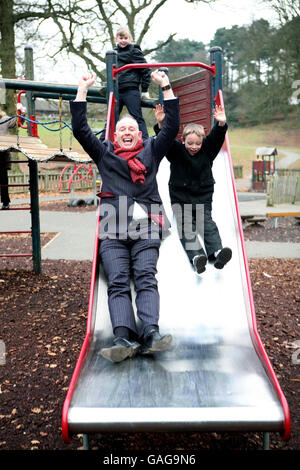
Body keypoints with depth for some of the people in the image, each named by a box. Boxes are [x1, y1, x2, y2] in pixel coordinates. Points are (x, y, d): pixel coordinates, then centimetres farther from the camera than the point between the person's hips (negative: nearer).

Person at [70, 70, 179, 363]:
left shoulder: (151, 151, 25)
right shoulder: (104, 152, 25)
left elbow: (172, 126, 18)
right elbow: (80, 129, 19)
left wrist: (166, 87, 16)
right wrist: (82, 91, 18)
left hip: (146, 228, 0)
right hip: (113, 230, 1)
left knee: (146, 278, -18)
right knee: (118, 283, -16)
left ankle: (150, 333, -32)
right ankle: (123, 339, -29)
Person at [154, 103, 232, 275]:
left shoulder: (207, 150, 4)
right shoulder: (176, 150, 0)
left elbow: (216, 137, -11)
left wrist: (221, 124, -31)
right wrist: (161, 125, -35)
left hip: (203, 197, 2)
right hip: (180, 197, -1)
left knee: (207, 222, -15)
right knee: (186, 225, -19)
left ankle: (216, 252, -34)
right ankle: (196, 256, -37)